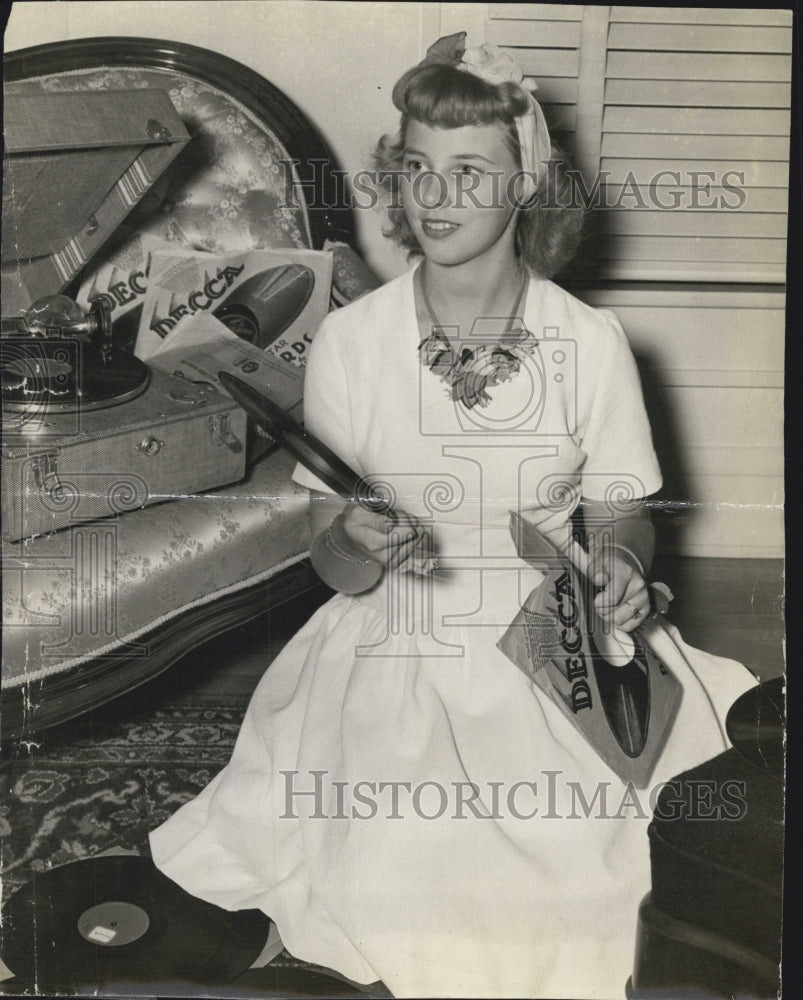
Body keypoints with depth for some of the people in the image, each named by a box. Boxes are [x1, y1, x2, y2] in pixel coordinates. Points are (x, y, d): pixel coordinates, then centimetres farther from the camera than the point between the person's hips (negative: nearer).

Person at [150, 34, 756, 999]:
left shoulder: (591, 342, -5)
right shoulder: (348, 340, -4)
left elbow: (624, 518, 6)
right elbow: (331, 559, -1)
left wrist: (621, 567, -17)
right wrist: (361, 546, -24)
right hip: (394, 650, 0)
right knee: (390, 869, -18)